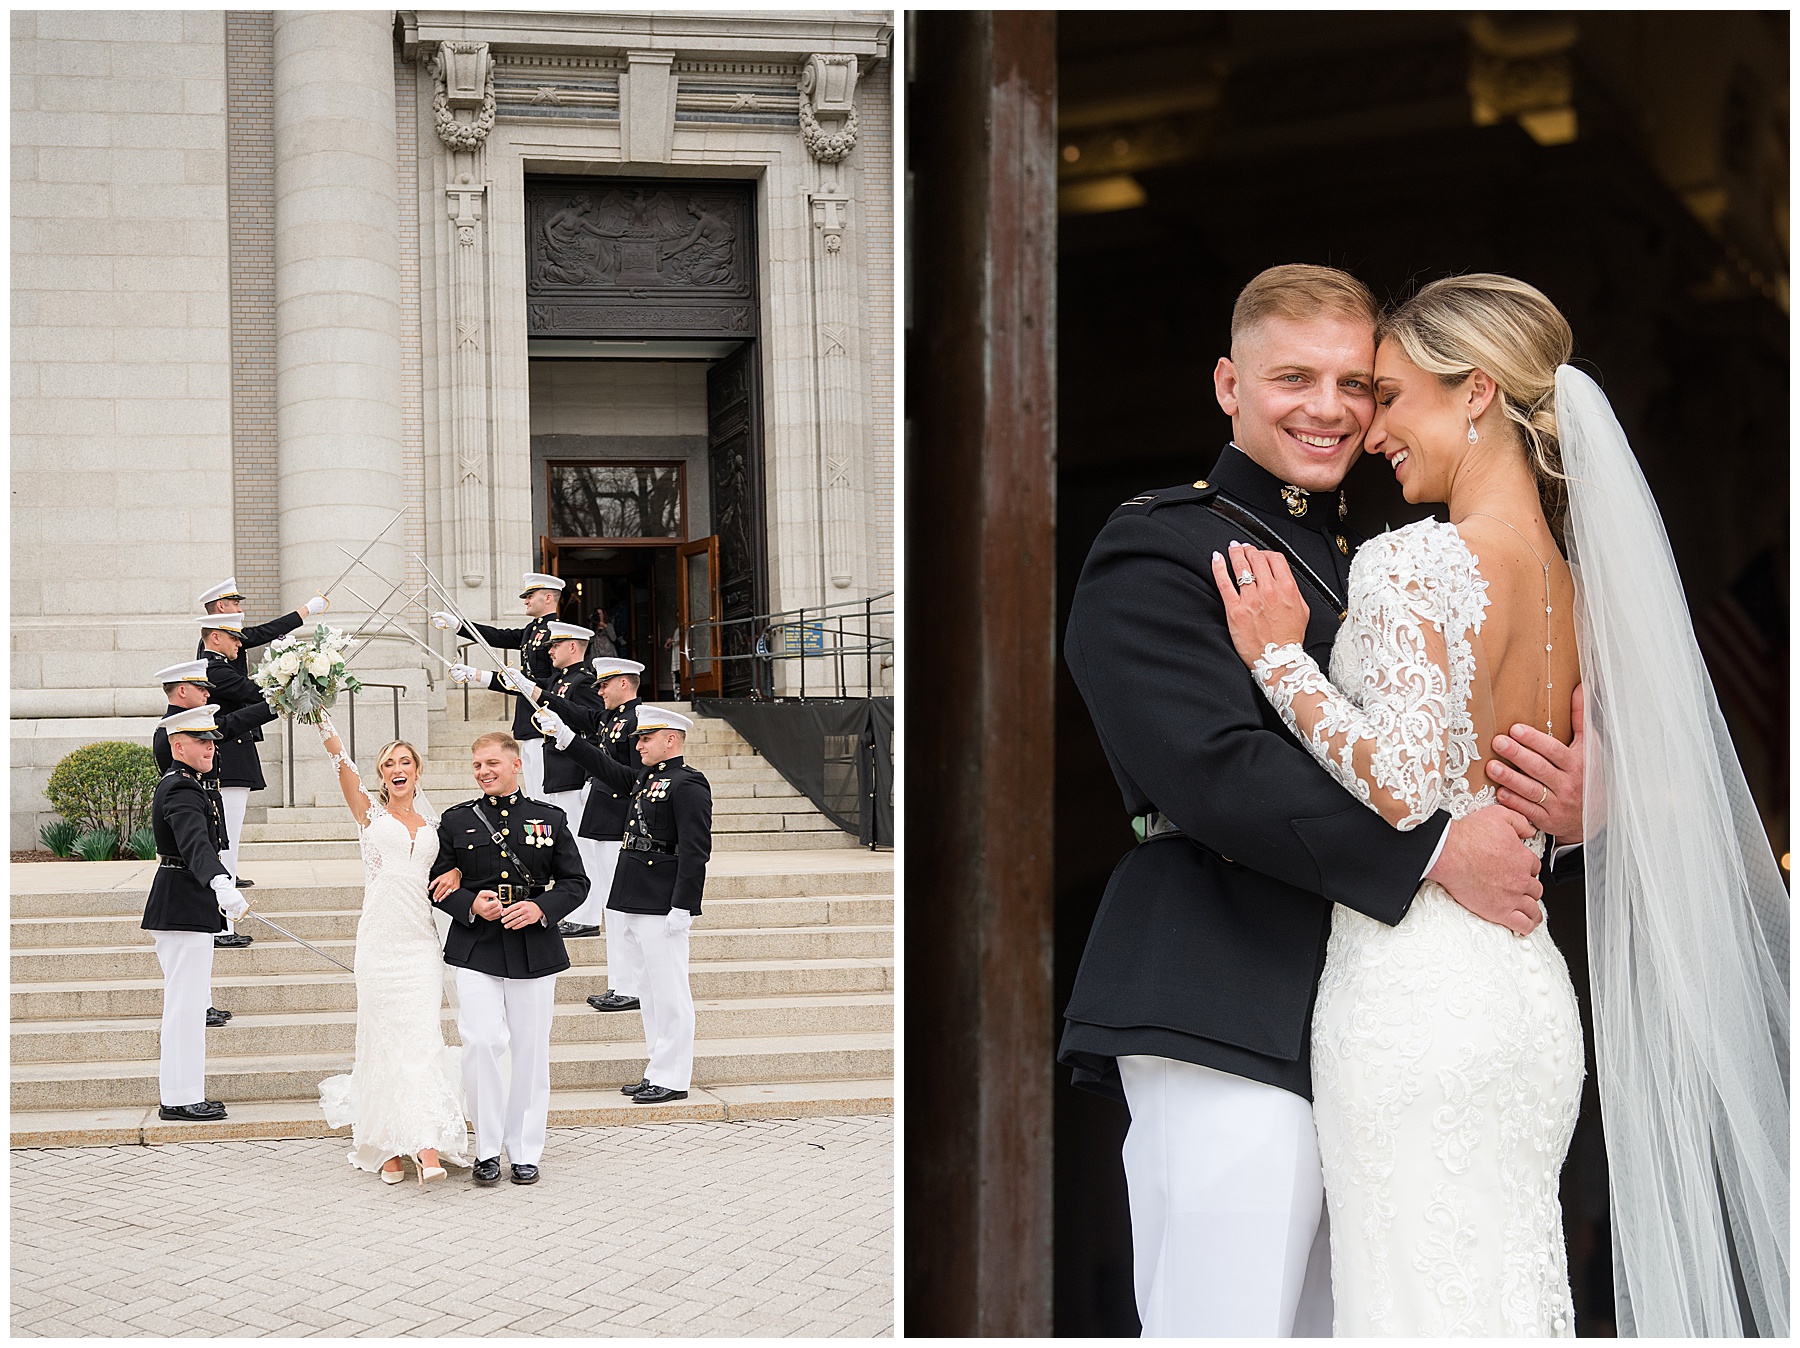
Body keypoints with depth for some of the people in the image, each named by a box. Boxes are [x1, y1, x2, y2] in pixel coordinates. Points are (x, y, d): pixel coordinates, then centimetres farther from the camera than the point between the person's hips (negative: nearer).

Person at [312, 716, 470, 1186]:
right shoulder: (371, 814, 4)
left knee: (423, 1040, -6)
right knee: (383, 1040, 0)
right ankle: (386, 1147, 8)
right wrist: (335, 748, -34)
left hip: (421, 944, 2)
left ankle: (428, 1147, -10)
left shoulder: (432, 823, 14)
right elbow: (349, 780, -15)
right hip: (379, 942, -2)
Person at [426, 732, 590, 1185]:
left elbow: (575, 882, 7)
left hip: (534, 950, 1)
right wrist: (471, 905, -11)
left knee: (531, 1051, 5)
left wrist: (541, 908, -11)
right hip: (475, 951, -1)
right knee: (481, 1042, -13)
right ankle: (487, 1149, 1)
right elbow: (438, 885, 8)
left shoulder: (550, 819, 7)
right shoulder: (456, 821, 7)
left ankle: (525, 1151, 17)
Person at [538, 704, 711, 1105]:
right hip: (634, 906, 10)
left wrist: (682, 907, -20)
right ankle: (659, 1071, 21)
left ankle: (673, 1079, 2)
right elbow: (609, 771, 28)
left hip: (662, 906, -10)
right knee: (649, 989, 14)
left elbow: (695, 850, -17)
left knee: (669, 990, -4)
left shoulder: (688, 784, -13)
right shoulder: (646, 779, 15)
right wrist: (565, 738, 19)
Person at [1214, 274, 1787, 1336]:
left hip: (1415, 993, -8)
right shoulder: (1574, 587, 12)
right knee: (1513, 1294, 13)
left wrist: (1280, 659, -10)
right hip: (1531, 991, 8)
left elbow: (1403, 785, -20)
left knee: (1419, 1298, 0)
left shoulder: (1412, 563, -13)